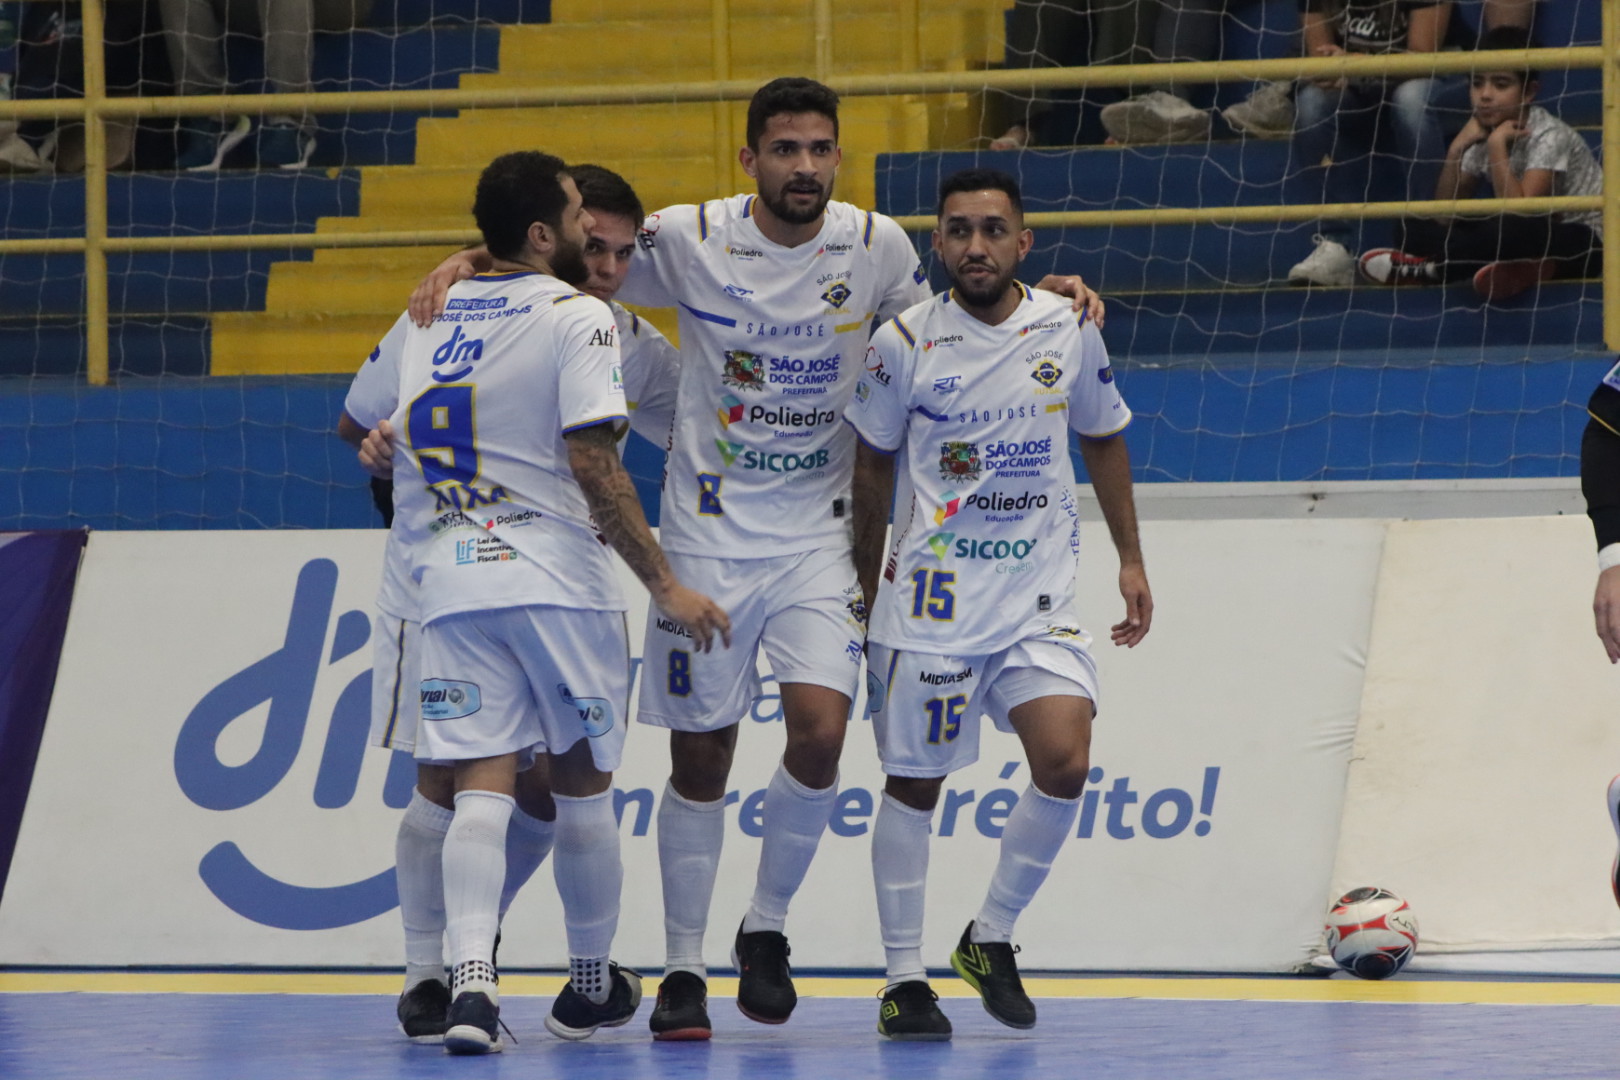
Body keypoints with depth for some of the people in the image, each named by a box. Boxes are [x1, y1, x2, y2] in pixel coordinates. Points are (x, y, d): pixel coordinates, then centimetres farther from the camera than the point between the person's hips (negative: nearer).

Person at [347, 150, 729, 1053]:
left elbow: (370, 432, 22)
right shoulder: (576, 317, -7)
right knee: (584, 782, 12)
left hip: (451, 575, 4)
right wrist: (666, 584, -12)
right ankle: (592, 986, 24)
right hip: (556, 575, -4)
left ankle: (471, 978, -20)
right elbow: (593, 464, -14)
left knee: (483, 784, -1)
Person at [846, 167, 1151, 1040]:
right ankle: (904, 977, 15)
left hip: (1037, 592, 2)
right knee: (914, 784, 4)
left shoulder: (1068, 330, 1)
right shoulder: (904, 342, -5)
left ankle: (992, 937, 5)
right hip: (932, 596, -2)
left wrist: (1130, 561, 15)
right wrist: (868, 588, 9)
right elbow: (872, 467, 6)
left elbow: (1103, 438, 16)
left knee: (1065, 760, -15)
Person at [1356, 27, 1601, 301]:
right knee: (1418, 226, -4)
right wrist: (1457, 149, -15)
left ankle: (1424, 269, -18)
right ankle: (1515, 267, -24)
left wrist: (1497, 146, -29)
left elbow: (1519, 213, -30)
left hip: (1585, 240, -7)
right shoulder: (1483, 134, 0)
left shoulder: (1548, 135, -19)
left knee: (1514, 231, -39)